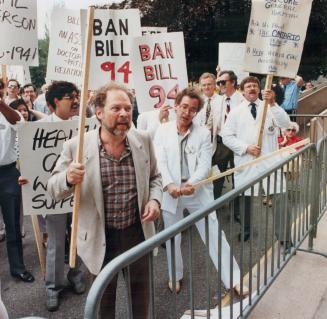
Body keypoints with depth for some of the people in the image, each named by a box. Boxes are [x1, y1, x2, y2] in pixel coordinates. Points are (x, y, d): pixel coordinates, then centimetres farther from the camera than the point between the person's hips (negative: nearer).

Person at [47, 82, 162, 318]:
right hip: (101, 237, -2)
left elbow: (154, 177, 9)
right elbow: (54, 189, -8)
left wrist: (155, 199, -11)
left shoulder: (143, 140, -5)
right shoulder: (76, 146, -14)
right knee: (104, 293, 20)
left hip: (138, 232, 2)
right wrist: (68, 179, -30)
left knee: (140, 288, 23)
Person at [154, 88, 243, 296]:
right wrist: (169, 184, -22)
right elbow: (160, 161, -7)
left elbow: (205, 164, -7)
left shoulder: (203, 133, 0)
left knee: (214, 234, 2)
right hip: (171, 192, 1)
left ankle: (233, 279, 13)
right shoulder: (163, 131, 1)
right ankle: (175, 276, 36)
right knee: (172, 237, 15)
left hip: (198, 191, -1)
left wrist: (191, 183, -25)